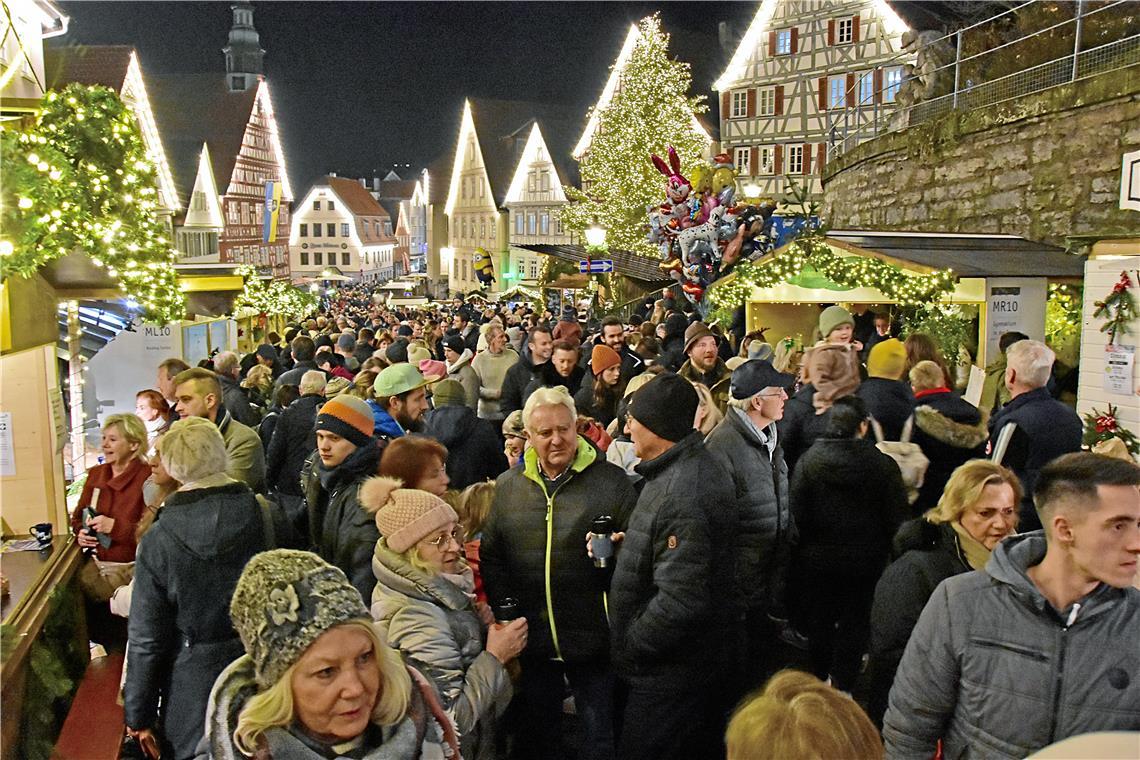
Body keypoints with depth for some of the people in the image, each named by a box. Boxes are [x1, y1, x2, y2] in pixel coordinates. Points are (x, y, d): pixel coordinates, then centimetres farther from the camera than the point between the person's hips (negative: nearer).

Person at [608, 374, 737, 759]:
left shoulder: (683, 496, -29)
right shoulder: (688, 468, 5)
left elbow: (680, 601, -31)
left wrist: (628, 648, -18)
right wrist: (626, 547, 5)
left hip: (670, 675, -10)